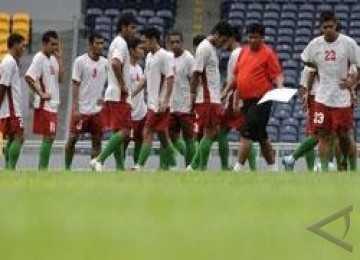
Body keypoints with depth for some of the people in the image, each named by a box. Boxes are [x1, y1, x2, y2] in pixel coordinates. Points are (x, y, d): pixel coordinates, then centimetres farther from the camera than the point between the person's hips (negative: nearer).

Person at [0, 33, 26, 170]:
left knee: (12, 138, 10)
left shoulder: (11, 61, 17)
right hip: (12, 109, -10)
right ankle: (11, 168, -17)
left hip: (12, 109, 10)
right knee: (18, 137, -12)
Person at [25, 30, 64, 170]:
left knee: (49, 137, 10)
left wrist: (60, 59, 2)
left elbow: (60, 79, 8)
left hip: (53, 105, 9)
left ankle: (42, 170, 14)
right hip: (45, 105, -9)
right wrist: (41, 94, -18)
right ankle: (43, 170, -8)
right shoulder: (39, 58, -12)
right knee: (48, 137, -10)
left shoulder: (53, 59, 14)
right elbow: (28, 78, -21)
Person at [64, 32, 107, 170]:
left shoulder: (105, 63, 7)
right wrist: (76, 108, -14)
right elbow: (75, 85, -8)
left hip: (98, 109, 4)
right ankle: (67, 168, 10)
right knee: (73, 138, 0)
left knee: (97, 141, 3)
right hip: (82, 108, -4)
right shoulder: (80, 61, -7)